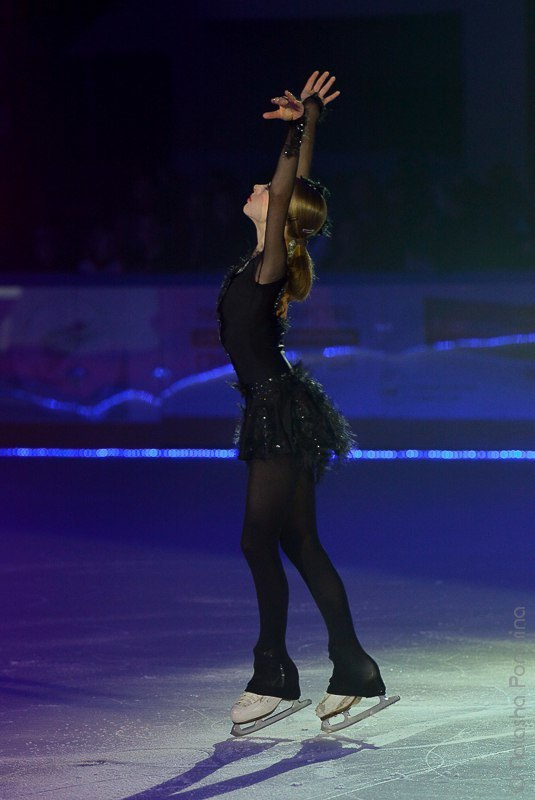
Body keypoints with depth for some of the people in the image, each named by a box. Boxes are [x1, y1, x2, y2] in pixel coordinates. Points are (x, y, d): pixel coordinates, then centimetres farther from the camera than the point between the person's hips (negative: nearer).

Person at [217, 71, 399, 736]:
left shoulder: (273, 263, -13)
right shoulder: (268, 261, 8)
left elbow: (285, 190, -24)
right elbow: (297, 188, 17)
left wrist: (301, 126, -26)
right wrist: (304, 126, 17)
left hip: (282, 414, -9)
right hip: (276, 413, 9)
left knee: (259, 541, -6)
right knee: (299, 545, 9)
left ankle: (273, 676, -1)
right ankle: (352, 669, 10)